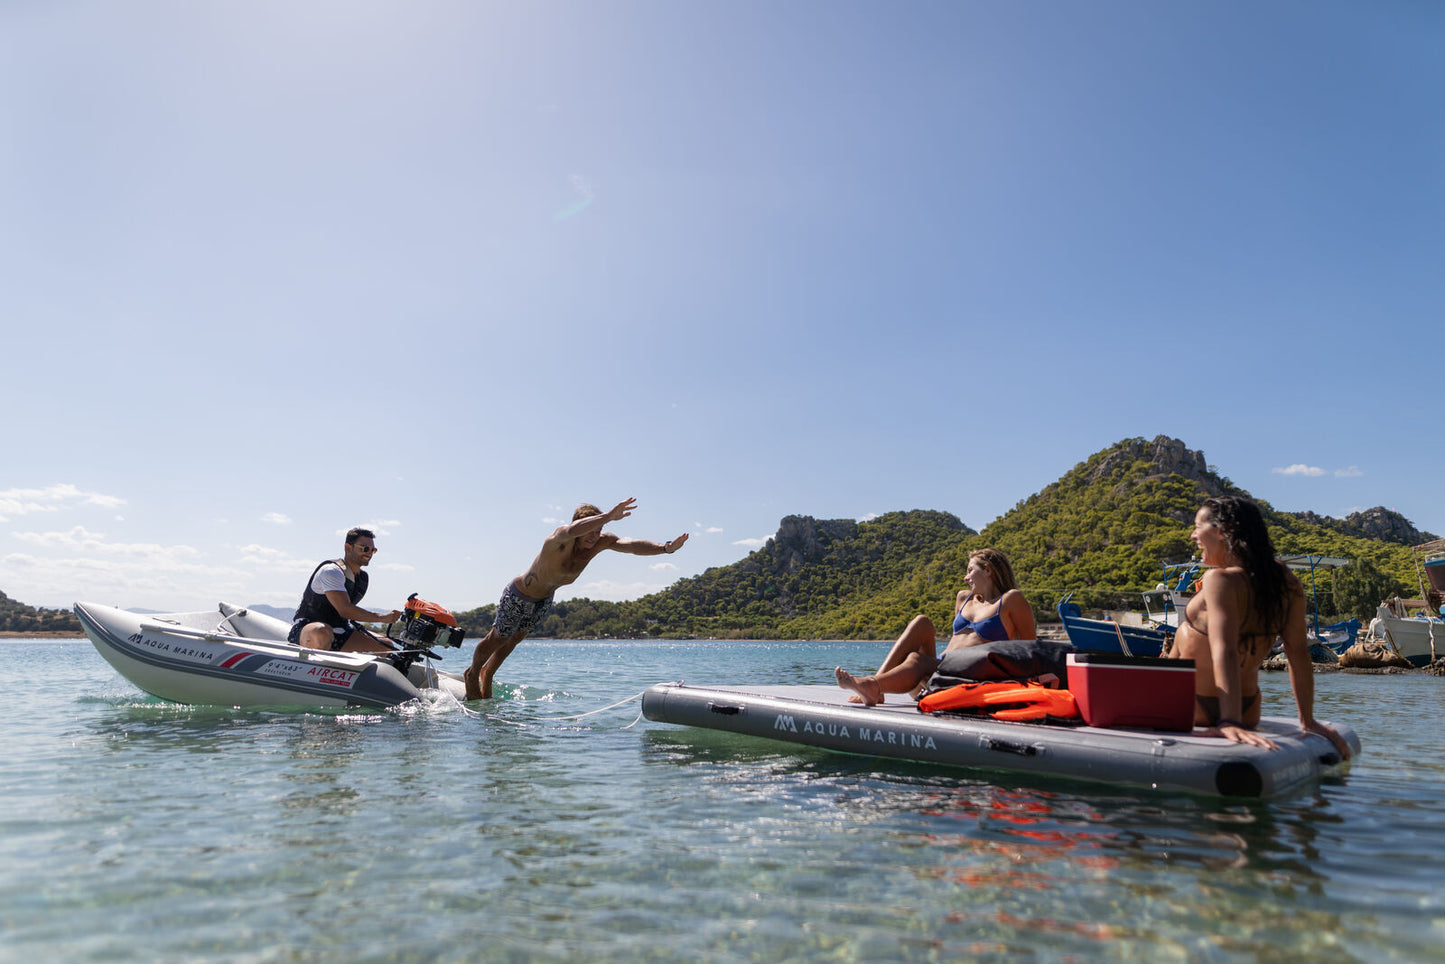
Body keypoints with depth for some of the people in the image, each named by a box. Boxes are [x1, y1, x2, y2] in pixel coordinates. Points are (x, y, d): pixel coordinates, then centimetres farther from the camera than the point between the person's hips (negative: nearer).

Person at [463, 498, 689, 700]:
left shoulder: (600, 542, -20)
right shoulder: (559, 540, -38)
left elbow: (631, 545, -32)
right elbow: (571, 531, -63)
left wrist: (665, 548, -47)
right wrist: (609, 515, -74)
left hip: (545, 600, 6)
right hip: (518, 596, -6)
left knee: (513, 642, 25)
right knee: (497, 639, 14)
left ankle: (487, 675, 49)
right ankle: (472, 673, 42)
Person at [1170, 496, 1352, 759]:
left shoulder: (1220, 580, -24)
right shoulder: (1287, 582, -3)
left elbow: (1225, 653, -34)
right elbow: (1299, 652, -1)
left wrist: (1229, 722, -40)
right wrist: (1308, 721, 4)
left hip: (1191, 712, -8)